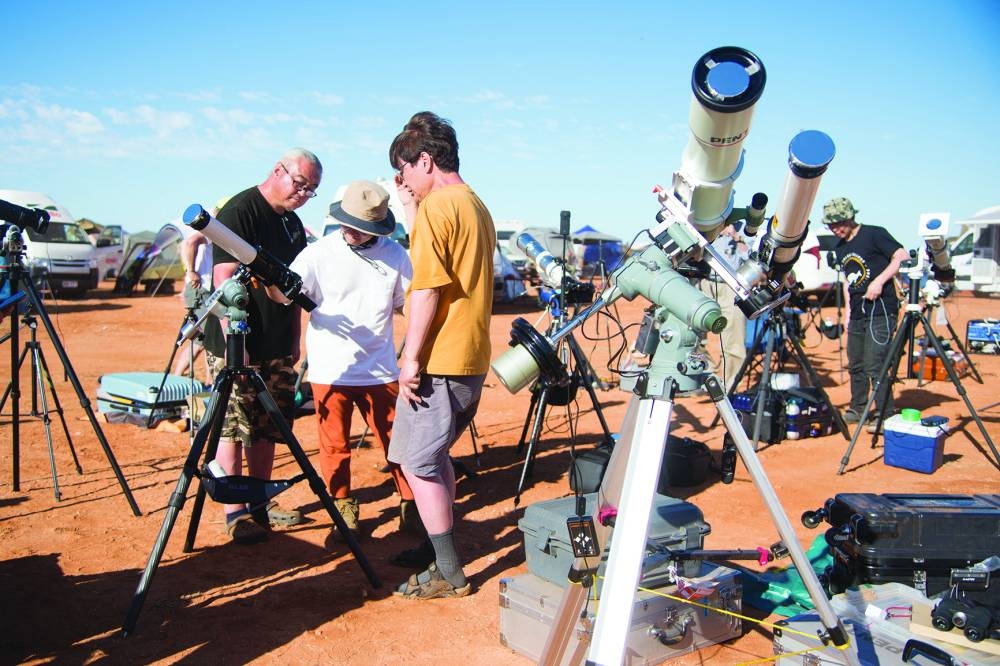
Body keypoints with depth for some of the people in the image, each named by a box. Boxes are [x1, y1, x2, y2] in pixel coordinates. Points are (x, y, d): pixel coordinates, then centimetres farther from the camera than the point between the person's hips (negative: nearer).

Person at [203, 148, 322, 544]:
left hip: (277, 347, 8)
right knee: (233, 429, -1)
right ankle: (235, 512, 8)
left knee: (267, 429, 14)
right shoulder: (240, 211, -11)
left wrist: (294, 340, 20)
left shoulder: (293, 223, 14)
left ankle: (261, 502, 25)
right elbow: (225, 278, -18)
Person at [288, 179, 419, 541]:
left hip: (380, 369, 1)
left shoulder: (395, 255, 1)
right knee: (335, 445, 8)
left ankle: (410, 507, 20)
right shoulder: (319, 252, -5)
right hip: (330, 371, -1)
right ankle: (343, 509, 26)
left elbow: (407, 305, 12)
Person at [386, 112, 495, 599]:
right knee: (435, 454, 20)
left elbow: (426, 289, -19)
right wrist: (412, 209, 17)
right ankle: (440, 551, 29)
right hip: (472, 358, 10)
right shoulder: (476, 205, 15)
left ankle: (449, 575, 6)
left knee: (417, 464, -1)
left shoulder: (436, 206, -13)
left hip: (437, 362, -10)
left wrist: (411, 359, -15)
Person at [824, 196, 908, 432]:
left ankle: (886, 415, -4)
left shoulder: (874, 234, -6)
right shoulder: (840, 248, 16)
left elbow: (903, 256, -12)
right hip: (857, 313, 8)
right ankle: (858, 409, 26)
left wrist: (879, 281, -20)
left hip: (880, 309, -8)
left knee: (875, 365, -12)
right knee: (855, 365, 13)